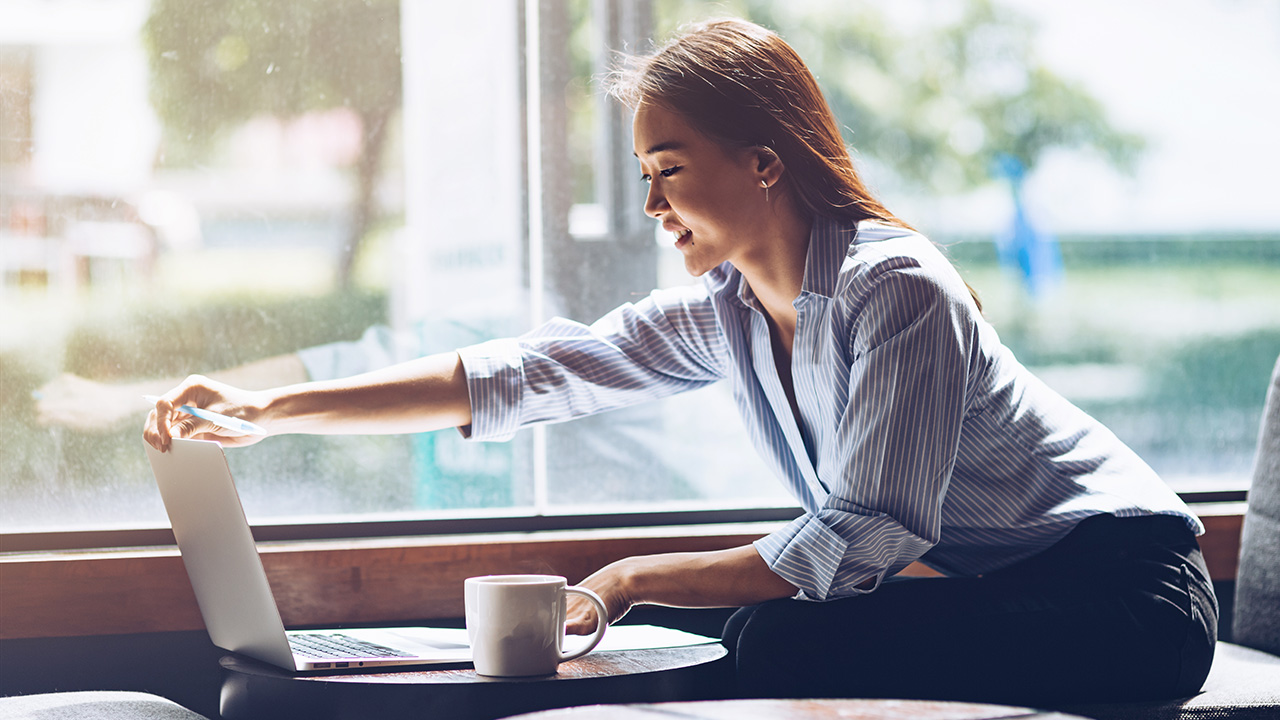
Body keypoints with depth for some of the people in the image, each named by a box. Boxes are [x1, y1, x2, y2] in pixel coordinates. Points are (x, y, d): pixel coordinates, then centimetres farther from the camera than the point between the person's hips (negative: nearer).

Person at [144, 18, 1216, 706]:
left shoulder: (896, 289, -22)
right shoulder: (724, 315, 2)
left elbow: (856, 543, -25)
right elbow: (523, 375, 0)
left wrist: (633, 581, -19)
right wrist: (277, 409, -4)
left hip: (1123, 586, -7)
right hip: (989, 585, 7)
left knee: (785, 644, -24)